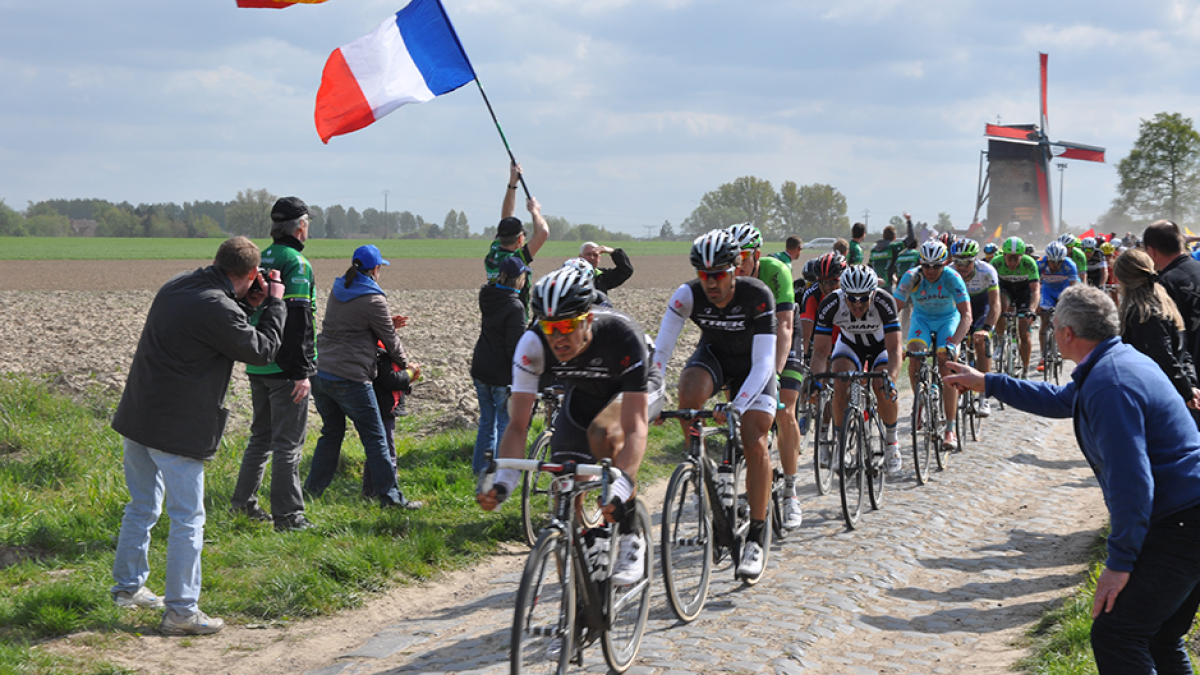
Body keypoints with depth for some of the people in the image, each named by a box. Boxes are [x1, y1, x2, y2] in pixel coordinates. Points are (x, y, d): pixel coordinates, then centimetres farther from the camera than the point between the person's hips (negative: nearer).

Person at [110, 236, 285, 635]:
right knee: (187, 519, 1)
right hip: (177, 430, -9)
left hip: (136, 418, 9)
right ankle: (180, 611, 4)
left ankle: (128, 587, 33)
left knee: (142, 506, 22)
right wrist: (274, 303, 5)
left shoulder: (176, 287, 6)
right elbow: (263, 351, -8)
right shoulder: (219, 310, -20)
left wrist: (249, 305, 12)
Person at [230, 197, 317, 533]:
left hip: (257, 365, 8)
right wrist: (303, 372, -20)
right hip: (285, 368, -8)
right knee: (288, 442, -3)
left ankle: (243, 501, 24)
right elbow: (298, 320, -20)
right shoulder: (296, 264, -14)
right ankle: (288, 515, 0)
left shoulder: (261, 260, 13)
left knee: (262, 435, 19)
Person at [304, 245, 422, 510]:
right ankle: (390, 495, 4)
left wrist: (387, 322, 19)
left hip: (319, 373, 7)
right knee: (375, 438, 1)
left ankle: (312, 489, 23)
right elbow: (390, 341, 0)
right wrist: (405, 364, 18)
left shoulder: (338, 290, 10)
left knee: (331, 432, 21)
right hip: (349, 378, -7)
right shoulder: (373, 300, -11)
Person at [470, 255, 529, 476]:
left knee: (487, 421, 20)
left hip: (480, 370, 8)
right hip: (502, 375, -7)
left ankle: (480, 467, 27)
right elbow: (515, 347, -20)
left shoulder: (487, 296, 2)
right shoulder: (515, 307, -19)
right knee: (506, 424, 5)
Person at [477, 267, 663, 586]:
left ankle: (631, 538, -18)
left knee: (604, 434, -36)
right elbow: (518, 425, -28)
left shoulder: (622, 336, -40)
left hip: (636, 389, -4)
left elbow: (635, 429, -45)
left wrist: (620, 490, -60)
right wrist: (503, 481, -44)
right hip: (583, 393, 4)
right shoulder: (533, 344, -30)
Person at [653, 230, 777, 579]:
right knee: (689, 393, -33)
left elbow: (762, 362, -35)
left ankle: (756, 540, -7)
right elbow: (661, 350, -27)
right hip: (713, 355, 2)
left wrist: (737, 407, -48)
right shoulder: (688, 295, -25)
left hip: (751, 364, -2)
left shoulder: (757, 296, -31)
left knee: (754, 445, -16)